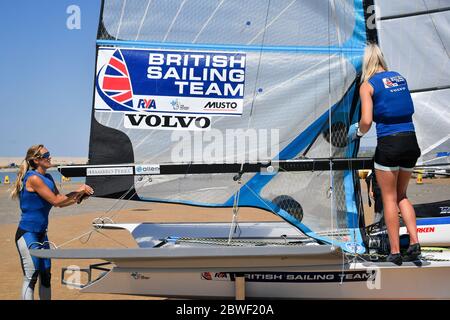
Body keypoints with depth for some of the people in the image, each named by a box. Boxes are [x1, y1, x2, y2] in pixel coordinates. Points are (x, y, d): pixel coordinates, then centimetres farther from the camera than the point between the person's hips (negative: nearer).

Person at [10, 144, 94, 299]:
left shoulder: (48, 177, 10)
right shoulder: (33, 178, -17)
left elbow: (60, 203, 14)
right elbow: (55, 201, -20)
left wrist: (79, 197, 1)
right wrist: (77, 191, -13)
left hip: (41, 234, 9)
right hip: (27, 233, -9)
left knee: (45, 274, 13)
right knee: (31, 276, -5)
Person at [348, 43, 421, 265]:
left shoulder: (368, 85, -5)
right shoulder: (400, 77, 12)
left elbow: (366, 121, -13)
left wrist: (358, 132, 7)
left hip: (388, 144, -5)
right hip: (411, 142, 5)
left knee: (389, 199, 8)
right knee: (402, 196, 21)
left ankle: (395, 252, 10)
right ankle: (414, 242, 9)